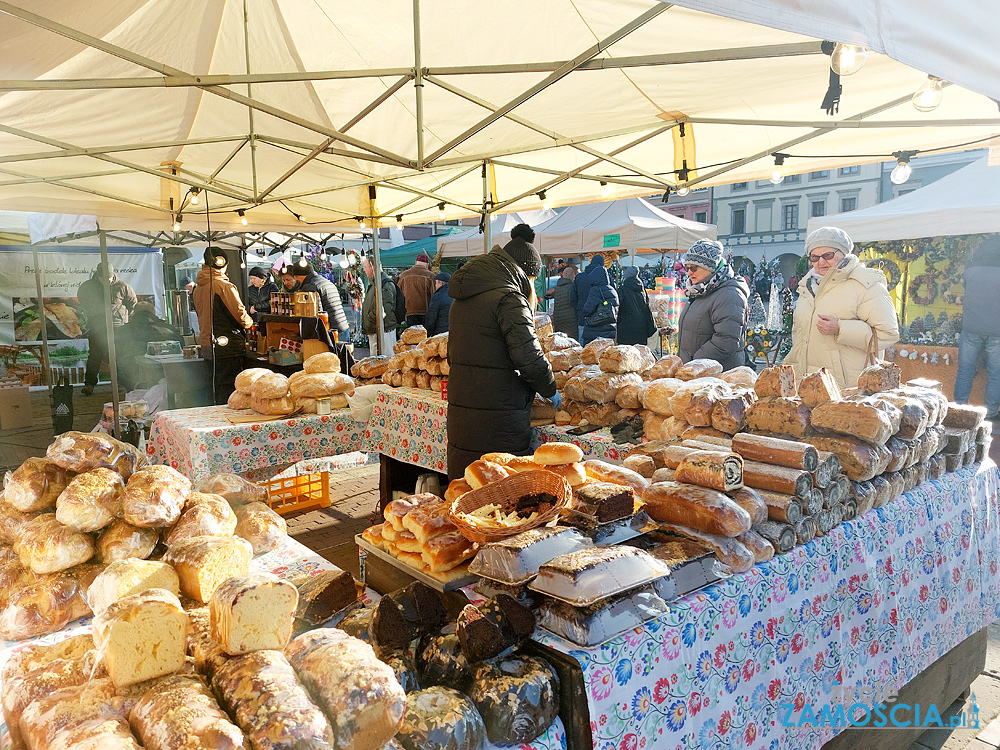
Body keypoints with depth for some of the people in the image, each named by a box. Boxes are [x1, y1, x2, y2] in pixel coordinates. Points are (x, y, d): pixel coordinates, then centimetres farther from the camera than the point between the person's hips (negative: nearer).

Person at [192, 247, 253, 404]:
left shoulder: (198, 287, 12)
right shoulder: (223, 285, -14)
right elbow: (239, 313, -13)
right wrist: (249, 322, 6)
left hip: (208, 344, 9)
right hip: (228, 346, -8)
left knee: (219, 388, 15)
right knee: (229, 388, -5)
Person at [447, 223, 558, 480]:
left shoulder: (463, 298, 15)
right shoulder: (509, 298, -12)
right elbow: (528, 355, -17)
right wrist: (550, 389, 1)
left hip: (460, 410, 8)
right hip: (497, 418, -8)